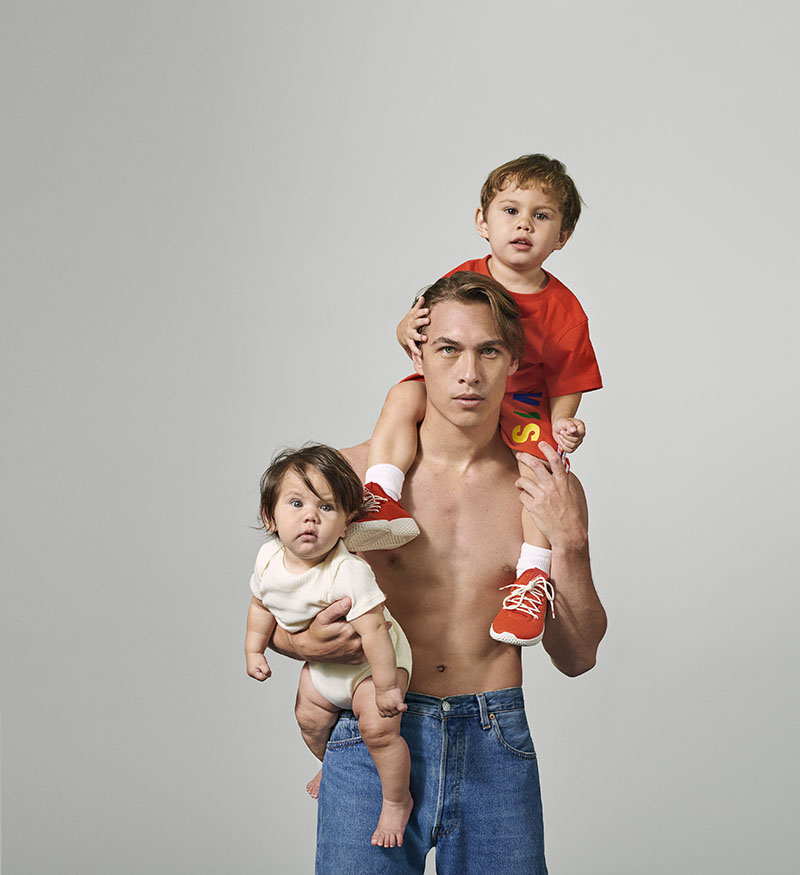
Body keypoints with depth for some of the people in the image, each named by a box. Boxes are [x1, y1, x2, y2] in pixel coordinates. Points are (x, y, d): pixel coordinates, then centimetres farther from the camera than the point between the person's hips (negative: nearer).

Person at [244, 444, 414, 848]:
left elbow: (373, 631, -36)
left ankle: (397, 801, 6)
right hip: (322, 664, 7)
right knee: (310, 719, 18)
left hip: (371, 662, -7)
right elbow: (261, 606, 5)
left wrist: (385, 687, -33)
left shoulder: (348, 573, -38)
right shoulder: (269, 559, -16)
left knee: (377, 727, -19)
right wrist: (254, 650, 5)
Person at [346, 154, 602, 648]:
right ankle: (383, 501, -37)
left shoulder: (565, 311, -4)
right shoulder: (463, 281, -1)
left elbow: (566, 385, 1)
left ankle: (535, 576, -27)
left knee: (542, 461, -32)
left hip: (523, 409, -1)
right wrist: (408, 330, -22)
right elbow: (420, 336, 3)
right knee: (404, 395, -28)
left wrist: (564, 425, -19)